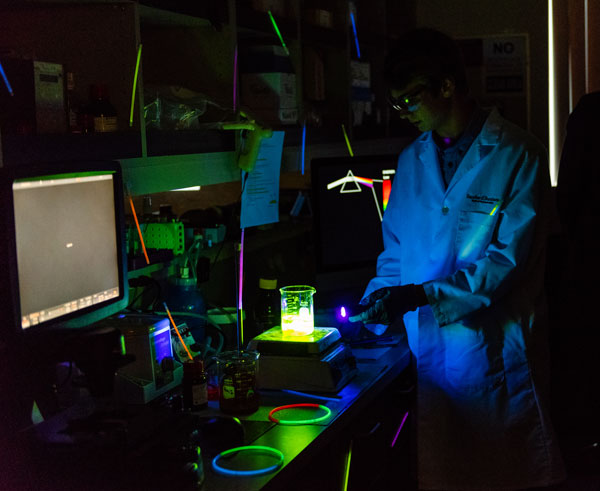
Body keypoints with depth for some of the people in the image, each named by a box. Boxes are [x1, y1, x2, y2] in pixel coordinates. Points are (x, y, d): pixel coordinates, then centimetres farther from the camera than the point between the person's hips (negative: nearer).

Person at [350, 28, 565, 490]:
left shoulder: (518, 156, -8)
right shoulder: (412, 160, 10)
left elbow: (507, 261, -15)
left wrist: (422, 294, -22)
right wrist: (376, 303, -1)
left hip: (495, 353, -4)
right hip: (429, 351, 5)